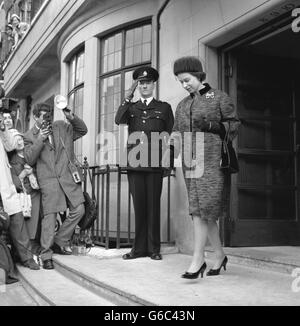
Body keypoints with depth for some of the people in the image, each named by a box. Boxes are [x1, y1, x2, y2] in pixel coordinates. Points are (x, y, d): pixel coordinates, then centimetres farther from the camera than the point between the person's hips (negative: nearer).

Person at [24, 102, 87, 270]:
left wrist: (71, 117, 2)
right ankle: (46, 255, 4)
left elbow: (82, 130, 18)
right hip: (49, 180, -4)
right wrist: (40, 140, -11)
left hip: (69, 177, 4)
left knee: (79, 210, -2)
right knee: (50, 216, -6)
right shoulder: (30, 136, 8)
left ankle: (60, 241, 16)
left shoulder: (62, 127, 17)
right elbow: (29, 160, -2)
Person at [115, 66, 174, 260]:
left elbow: (170, 135, 12)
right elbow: (118, 120, -3)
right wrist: (129, 97, -5)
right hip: (134, 163, 2)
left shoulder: (164, 108, 12)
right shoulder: (131, 107, 17)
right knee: (139, 206, 4)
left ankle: (154, 249, 8)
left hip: (154, 164, -2)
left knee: (153, 206, 0)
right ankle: (139, 248, 11)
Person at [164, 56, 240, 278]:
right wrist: (170, 149, -2)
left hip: (212, 160, -5)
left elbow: (234, 125, 2)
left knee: (201, 210, -11)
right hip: (190, 161, 5)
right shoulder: (183, 105, 20)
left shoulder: (219, 98, 5)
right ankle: (219, 255, 18)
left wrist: (211, 125, -13)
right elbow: (177, 134, 17)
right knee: (200, 211, 4)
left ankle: (198, 260, -4)